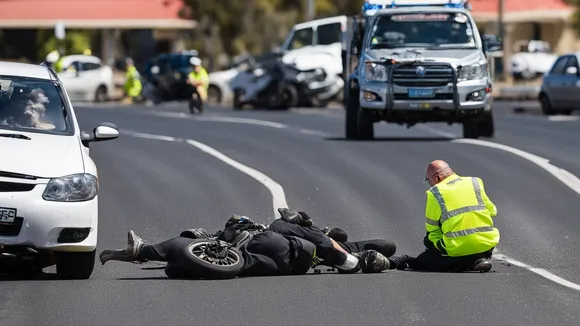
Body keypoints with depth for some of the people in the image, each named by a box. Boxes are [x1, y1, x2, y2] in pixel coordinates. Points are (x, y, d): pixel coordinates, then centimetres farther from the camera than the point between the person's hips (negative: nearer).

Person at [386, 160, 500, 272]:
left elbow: (432, 229, 5)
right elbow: (492, 211, 19)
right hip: (486, 246, 2)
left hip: (457, 249, -2)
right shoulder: (476, 182, 12)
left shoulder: (434, 193, 3)